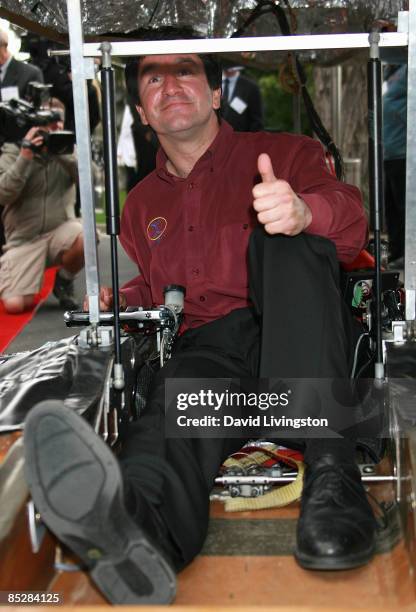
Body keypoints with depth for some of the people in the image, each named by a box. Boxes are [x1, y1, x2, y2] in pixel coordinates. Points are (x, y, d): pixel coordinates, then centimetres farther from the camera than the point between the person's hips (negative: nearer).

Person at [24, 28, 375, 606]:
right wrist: (113, 302, 7)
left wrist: (305, 211, -28)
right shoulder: (142, 203, 27)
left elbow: (351, 221, -3)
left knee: (283, 239, -31)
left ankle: (330, 472, -43)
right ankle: (135, 525, -71)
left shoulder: (285, 153, 14)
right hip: (207, 348, 2)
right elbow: (149, 289, 32)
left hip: (302, 337, -1)